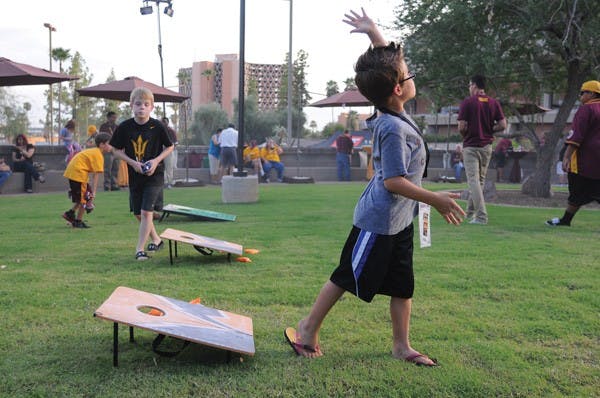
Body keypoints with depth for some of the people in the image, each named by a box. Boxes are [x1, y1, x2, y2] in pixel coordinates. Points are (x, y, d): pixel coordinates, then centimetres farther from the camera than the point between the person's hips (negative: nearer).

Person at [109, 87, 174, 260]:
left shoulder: (157, 126, -9)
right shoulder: (124, 127, -5)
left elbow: (169, 147, 2)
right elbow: (116, 150, 4)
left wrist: (156, 160, -13)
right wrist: (133, 163, -11)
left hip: (154, 175, -3)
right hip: (134, 175, 4)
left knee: (146, 211, -11)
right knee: (138, 214, 11)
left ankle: (140, 249, -4)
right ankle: (156, 240, 32)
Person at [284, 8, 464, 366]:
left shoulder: (394, 111, 3)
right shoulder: (393, 128, -24)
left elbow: (389, 62, 17)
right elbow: (393, 181, -24)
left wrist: (373, 32, 13)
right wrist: (436, 200, -19)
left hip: (399, 221, 9)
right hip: (378, 221, -9)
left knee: (402, 284, 13)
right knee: (346, 277, 4)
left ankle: (402, 346, 24)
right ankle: (308, 329, 19)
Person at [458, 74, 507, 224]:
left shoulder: (467, 102, -8)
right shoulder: (494, 103, 5)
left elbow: (461, 127, -13)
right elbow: (502, 125, 0)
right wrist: (488, 129, 13)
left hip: (471, 146, -5)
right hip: (487, 146, 5)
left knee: (473, 180, -5)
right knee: (480, 180, 16)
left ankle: (481, 216, -12)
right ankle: (470, 212, 28)